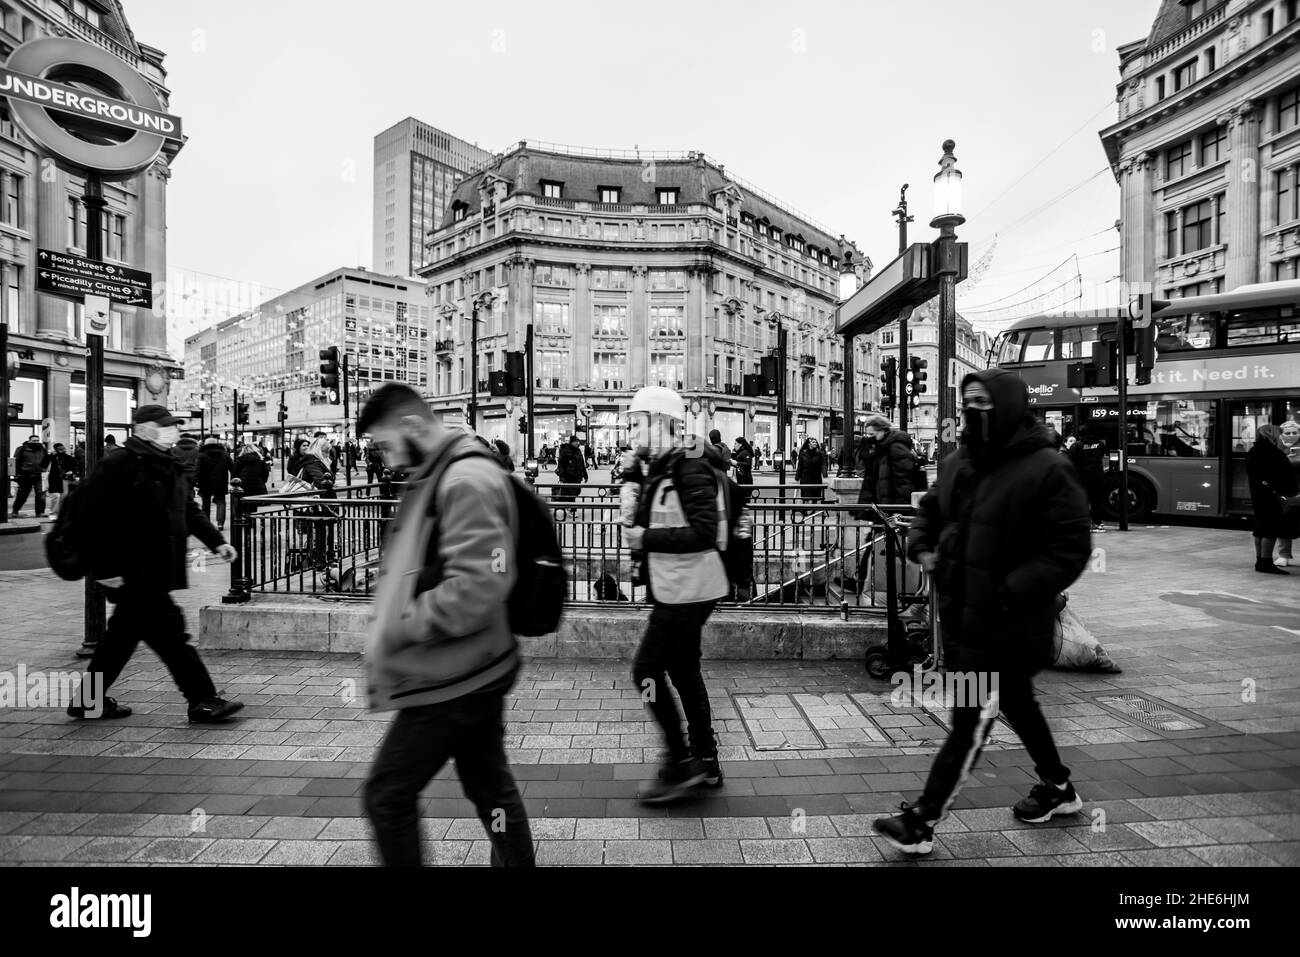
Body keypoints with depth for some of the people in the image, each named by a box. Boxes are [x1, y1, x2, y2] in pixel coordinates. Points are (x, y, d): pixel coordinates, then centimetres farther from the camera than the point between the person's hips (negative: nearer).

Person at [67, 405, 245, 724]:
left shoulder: (168, 467, 15)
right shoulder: (117, 466, -14)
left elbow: (189, 509, 19)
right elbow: (94, 519, -17)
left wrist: (216, 541, 7)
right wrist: (104, 569, -19)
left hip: (156, 572, 10)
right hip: (132, 574, -10)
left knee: (125, 633, 19)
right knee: (170, 632, -7)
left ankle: (90, 700, 34)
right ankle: (203, 702, -1)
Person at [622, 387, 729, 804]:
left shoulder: (690, 468, -18)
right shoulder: (661, 469, 11)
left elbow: (704, 532, -26)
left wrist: (647, 538, -22)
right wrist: (640, 532, 0)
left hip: (688, 591, -10)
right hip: (676, 589, 10)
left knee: (646, 669, -2)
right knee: (684, 671, 17)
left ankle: (681, 763, 13)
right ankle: (706, 763, 32)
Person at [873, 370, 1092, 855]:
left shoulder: (1046, 470, -16)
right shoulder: (958, 462, 6)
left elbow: (1070, 550, -18)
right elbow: (930, 510, 21)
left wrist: (1010, 591, -25)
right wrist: (922, 546, 2)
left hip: (1006, 625, -8)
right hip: (962, 615, 8)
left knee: (970, 723, -1)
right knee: (1017, 704, 25)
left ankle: (921, 822, 8)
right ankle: (1058, 788, 47)